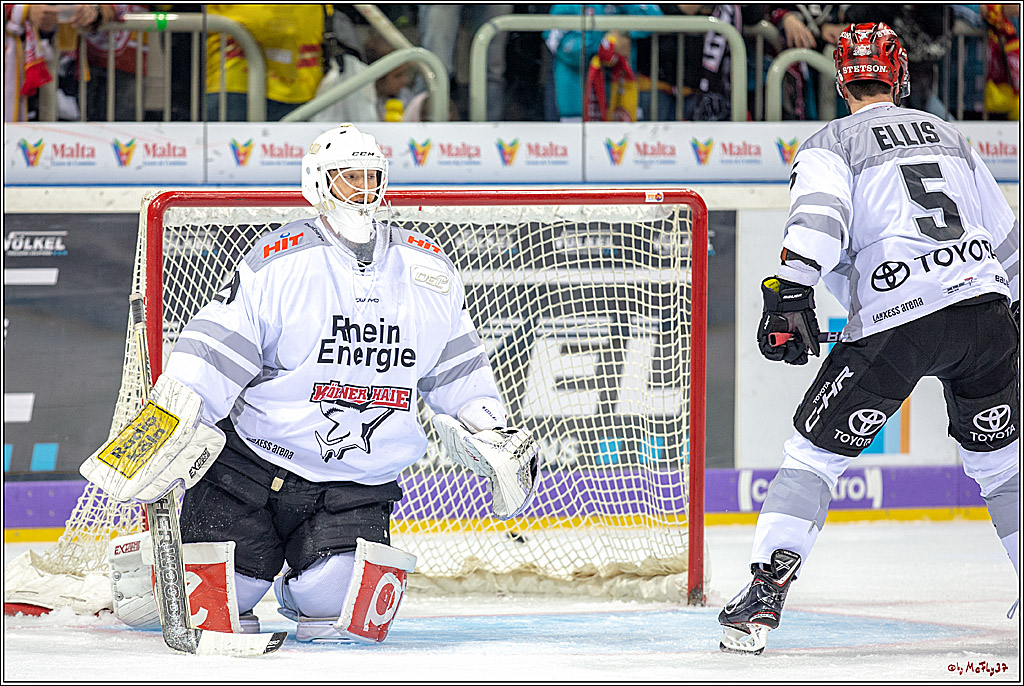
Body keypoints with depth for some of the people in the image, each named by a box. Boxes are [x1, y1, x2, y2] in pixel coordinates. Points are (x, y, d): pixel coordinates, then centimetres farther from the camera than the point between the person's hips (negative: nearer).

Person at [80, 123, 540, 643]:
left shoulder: (429, 272, 6)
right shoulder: (277, 263, -9)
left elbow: (456, 367, 17)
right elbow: (217, 346, -11)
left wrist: (492, 437, 10)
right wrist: (174, 413, -23)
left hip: (360, 481, 2)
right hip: (254, 460, -2)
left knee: (343, 599, -21)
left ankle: (304, 595, 17)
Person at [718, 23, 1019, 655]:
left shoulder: (831, 144, 7)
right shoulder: (948, 135, 23)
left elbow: (819, 217, -15)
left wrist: (789, 295, -22)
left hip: (894, 323, -4)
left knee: (814, 453, 4)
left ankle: (766, 592, -9)